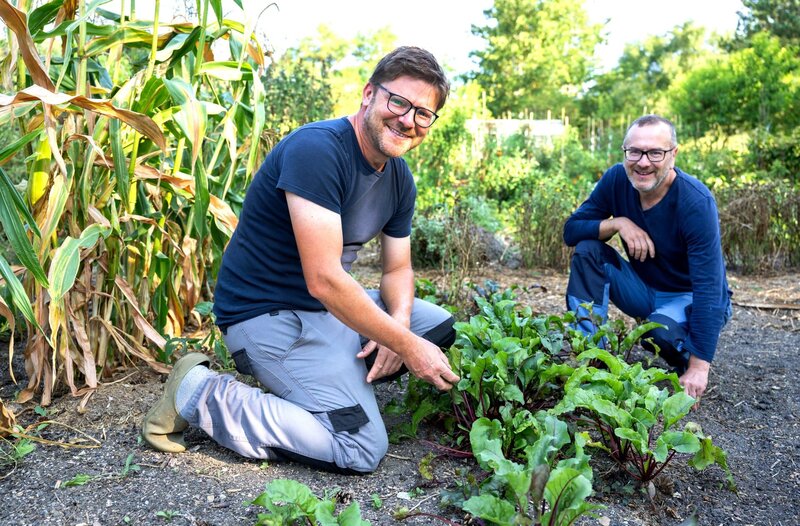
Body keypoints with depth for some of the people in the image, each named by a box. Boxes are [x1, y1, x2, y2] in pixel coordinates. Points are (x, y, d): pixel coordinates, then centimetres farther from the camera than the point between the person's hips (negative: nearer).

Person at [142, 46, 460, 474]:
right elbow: (324, 279, -29)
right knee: (361, 449, -18)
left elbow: (397, 270, 11)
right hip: (268, 315, -9)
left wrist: (398, 324, -12)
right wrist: (407, 345, -22)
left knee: (447, 329, 9)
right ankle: (198, 392, -6)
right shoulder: (316, 150, -23)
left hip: (333, 307, 9)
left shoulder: (400, 179, 5)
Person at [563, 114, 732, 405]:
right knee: (587, 250, -17)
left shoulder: (697, 202, -27)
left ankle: (688, 361, 0)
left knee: (661, 329, -37)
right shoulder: (617, 179, -13)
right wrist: (618, 223, -28)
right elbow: (571, 230, -8)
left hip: (691, 298, -4)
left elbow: (708, 286, -30)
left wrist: (698, 368, -34)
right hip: (644, 290, 5)